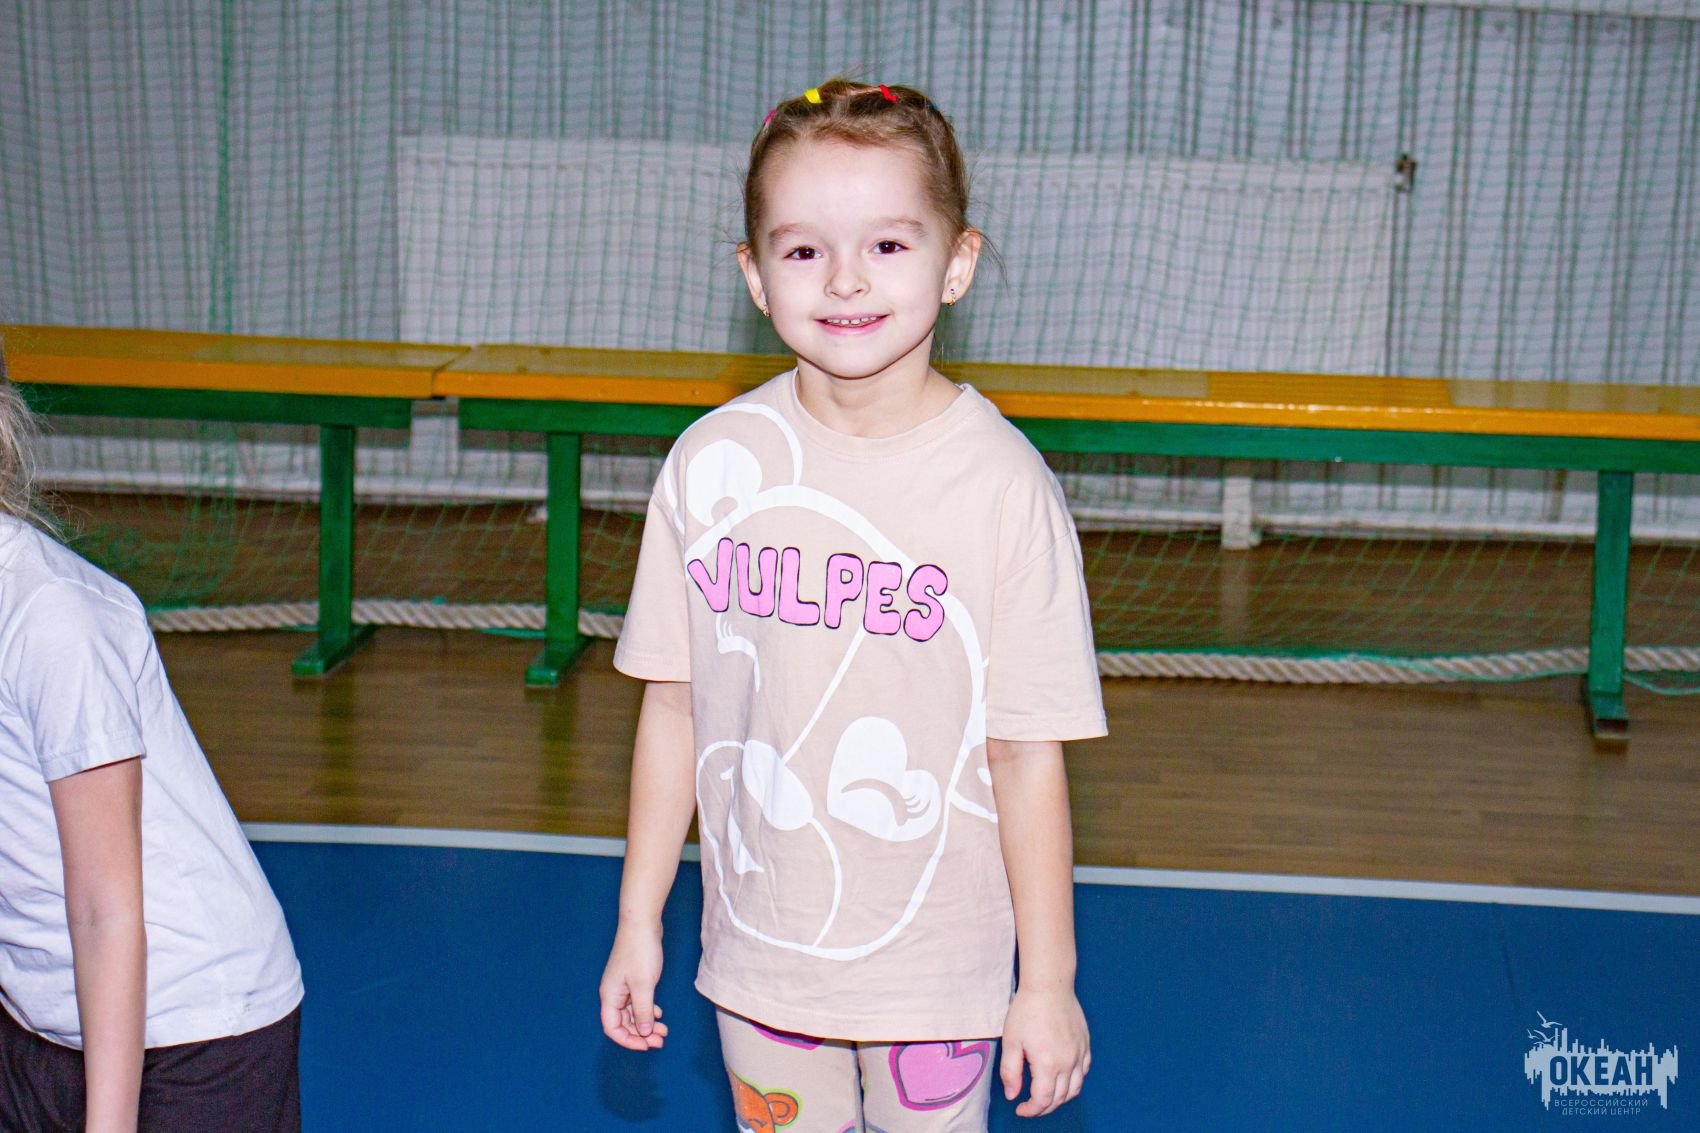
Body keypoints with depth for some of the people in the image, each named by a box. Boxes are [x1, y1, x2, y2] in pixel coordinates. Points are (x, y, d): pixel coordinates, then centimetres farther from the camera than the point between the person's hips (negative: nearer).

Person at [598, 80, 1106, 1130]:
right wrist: (639, 922, 6)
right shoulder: (713, 462, -6)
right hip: (759, 951, 3)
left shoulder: (1003, 484, -15)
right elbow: (673, 705, 2)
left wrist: (1049, 980, -6)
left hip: (936, 961, -2)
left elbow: (1029, 755, -11)